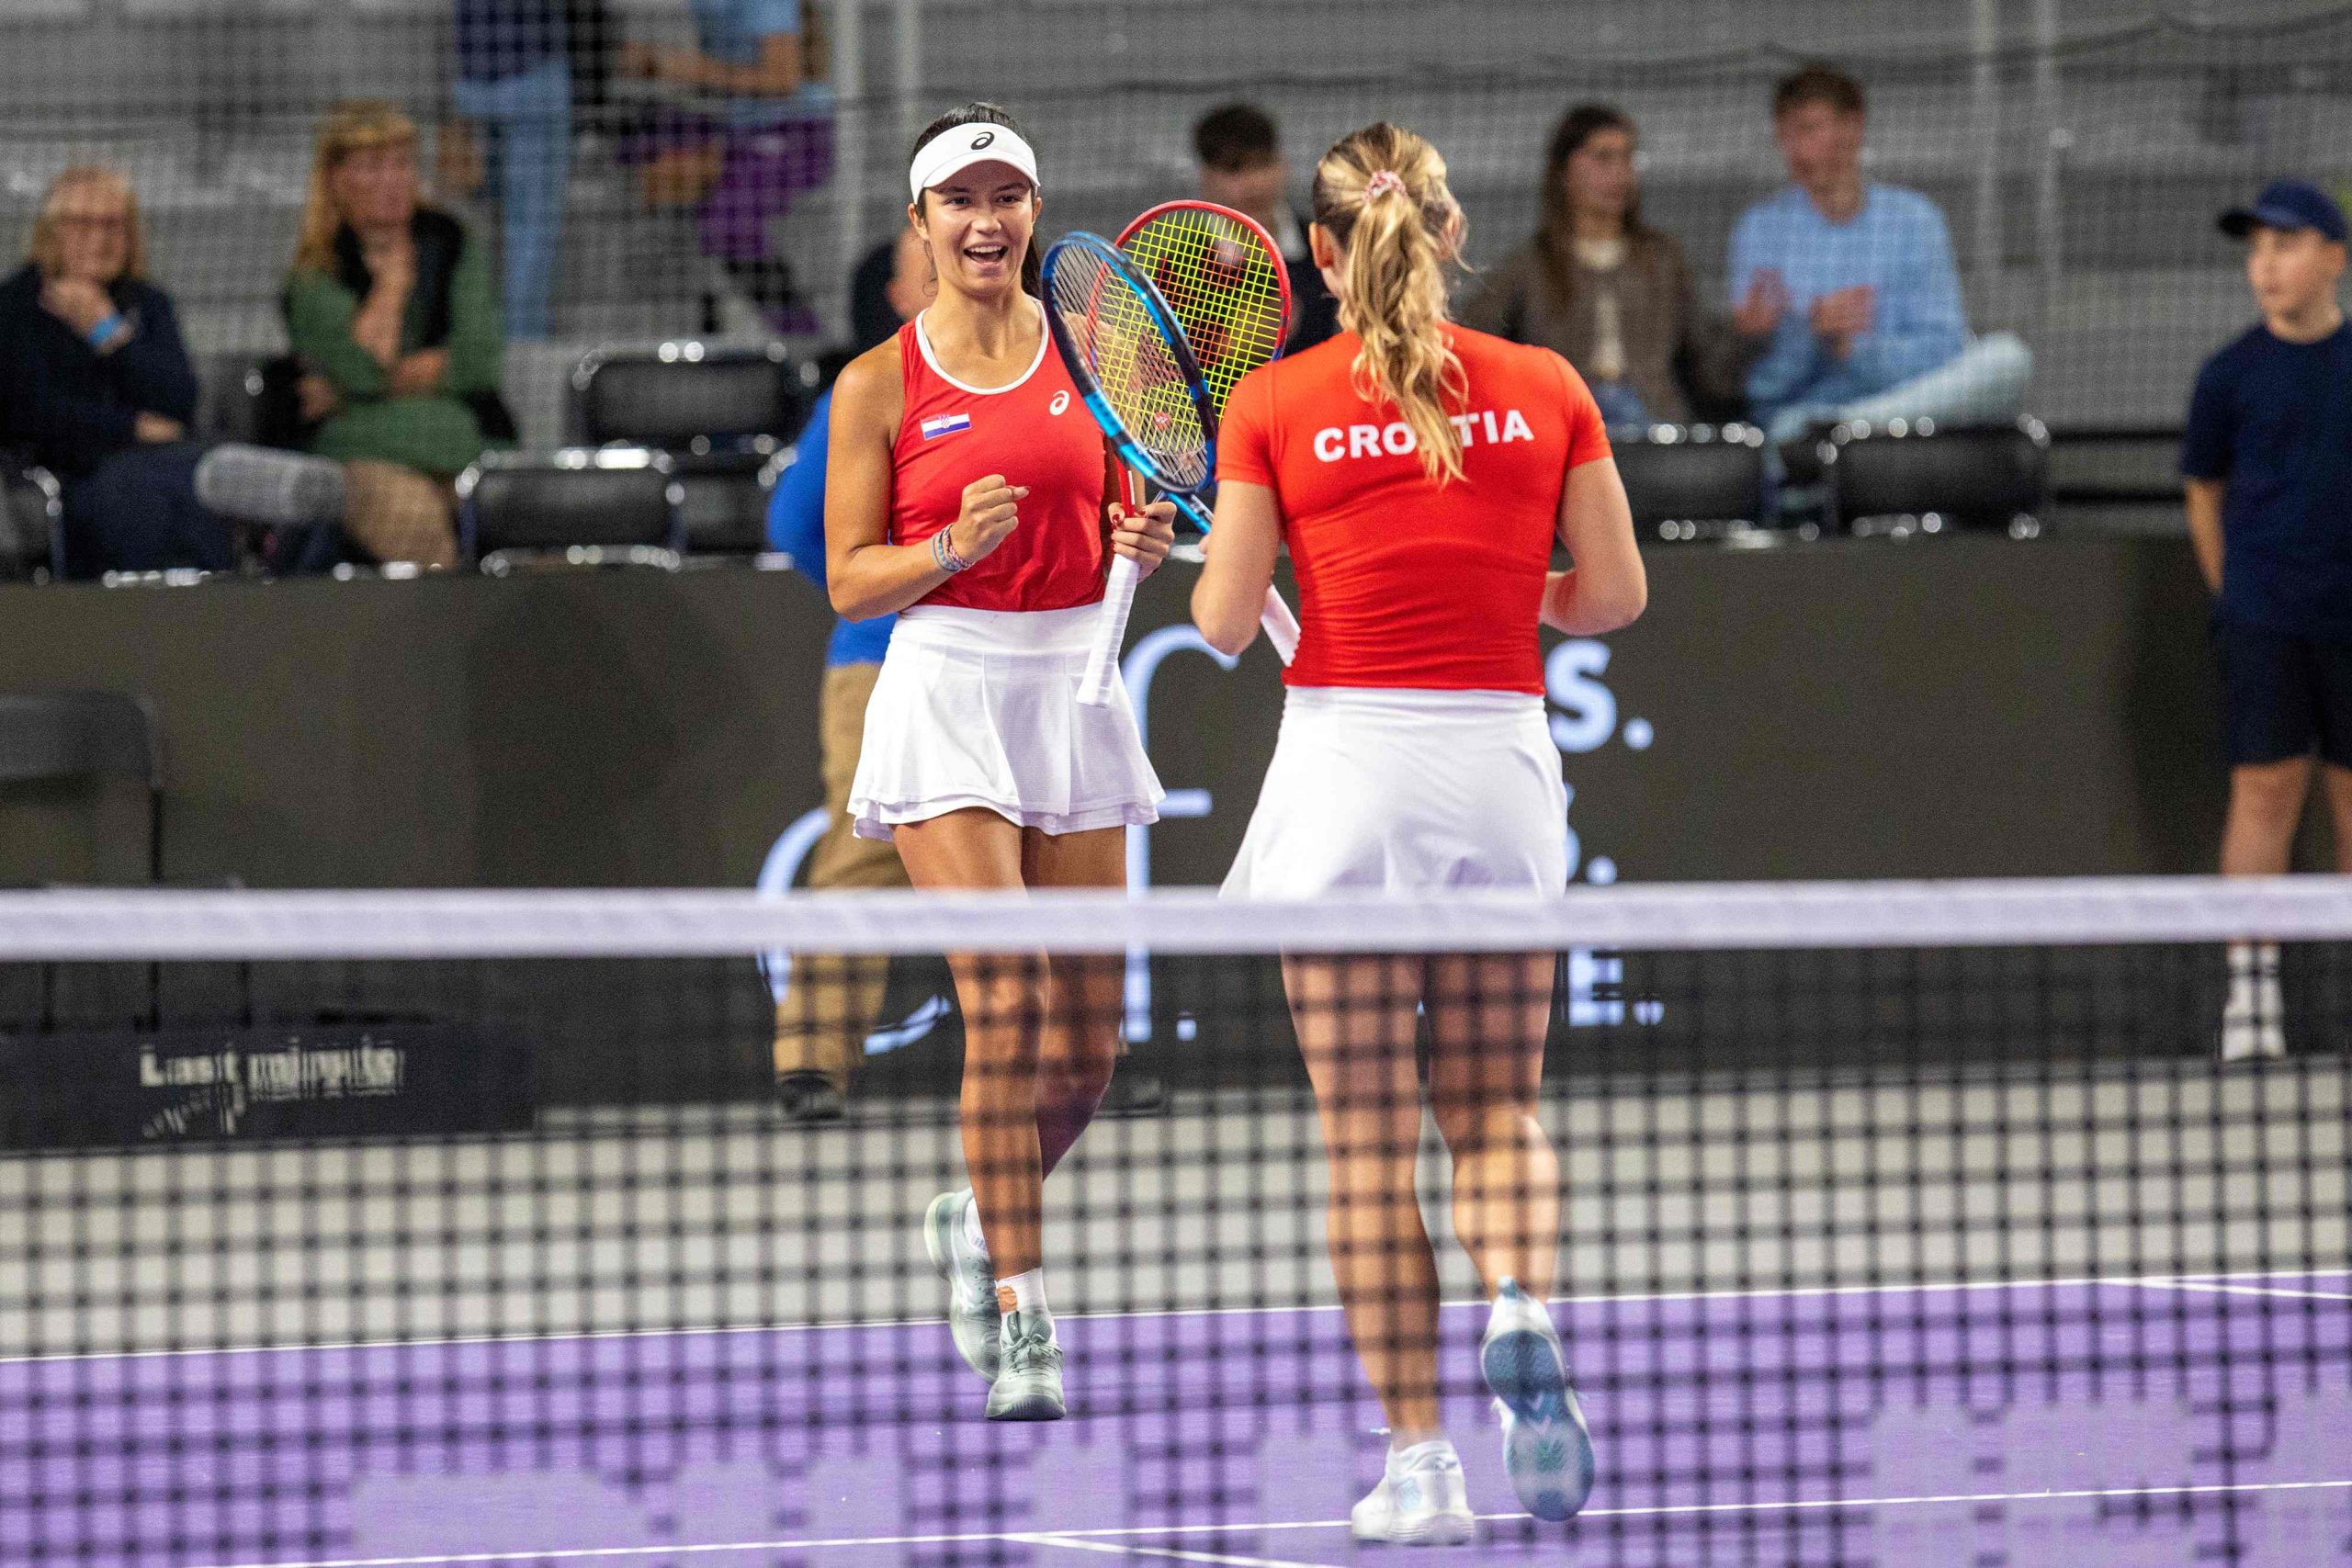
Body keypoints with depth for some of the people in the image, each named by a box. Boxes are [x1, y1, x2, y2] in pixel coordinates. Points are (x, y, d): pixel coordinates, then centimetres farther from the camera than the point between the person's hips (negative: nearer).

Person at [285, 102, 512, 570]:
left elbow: (479, 359, 4)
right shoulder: (314, 277, 9)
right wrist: (392, 276, 4)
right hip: (370, 451, -3)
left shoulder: (449, 242, 16)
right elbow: (359, 368, -10)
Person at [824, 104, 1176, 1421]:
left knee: (1087, 1049, 4)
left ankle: (979, 1222, 32)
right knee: (1005, 1012, -15)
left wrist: (1146, 545, -7)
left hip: (1077, 687, 4)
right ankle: (1022, 1319, -11)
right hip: (949, 693, -4)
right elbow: (850, 581, 1)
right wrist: (954, 548, -17)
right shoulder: (880, 385, 0)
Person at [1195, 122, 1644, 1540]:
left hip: (1346, 762, -2)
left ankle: (1422, 1462, -1)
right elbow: (1615, 595, 4)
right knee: (1499, 1107, 15)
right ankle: (1524, 1316, -15)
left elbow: (1227, 623, -5)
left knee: (1371, 1142, 3)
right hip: (1501, 759, 2)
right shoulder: (1547, 390, 2)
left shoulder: (1275, 406, -3)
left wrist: (1207, 567, 17)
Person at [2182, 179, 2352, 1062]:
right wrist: (2236, 599, 7)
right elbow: (2205, 494, 9)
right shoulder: (2231, 376, 0)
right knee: (2265, 791, -7)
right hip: (2264, 622, -2)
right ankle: (2251, 994, -8)